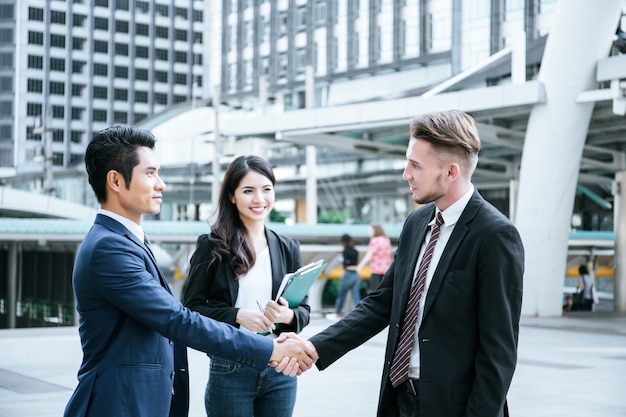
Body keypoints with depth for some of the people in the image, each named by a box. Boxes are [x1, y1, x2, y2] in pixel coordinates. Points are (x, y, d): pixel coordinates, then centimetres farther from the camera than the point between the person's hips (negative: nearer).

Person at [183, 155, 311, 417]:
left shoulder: (288, 248, 7)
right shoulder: (212, 246, -3)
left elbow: (304, 309, 9)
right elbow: (191, 308, -5)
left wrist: (288, 315, -13)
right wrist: (237, 315, -19)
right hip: (230, 371, -3)